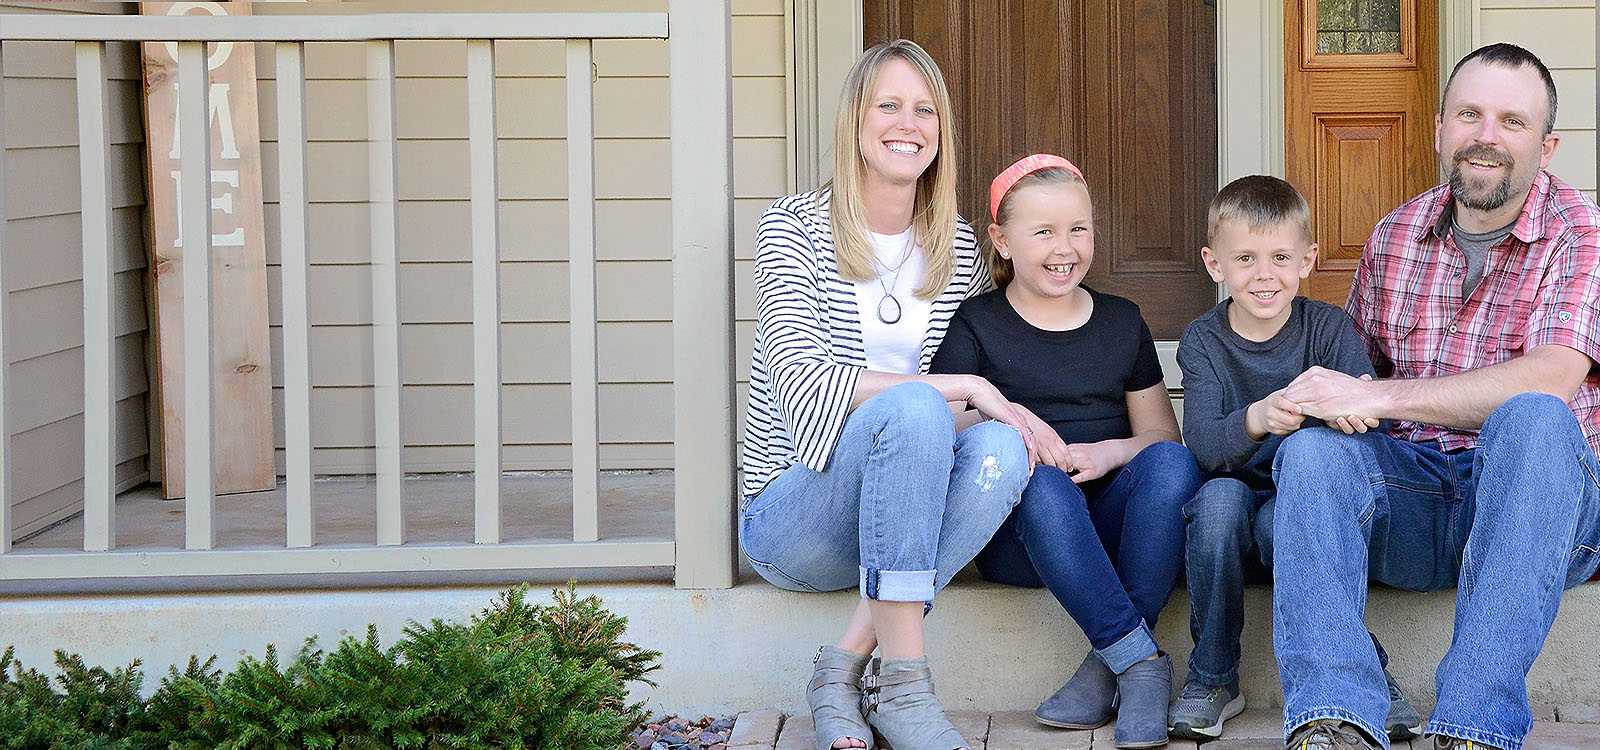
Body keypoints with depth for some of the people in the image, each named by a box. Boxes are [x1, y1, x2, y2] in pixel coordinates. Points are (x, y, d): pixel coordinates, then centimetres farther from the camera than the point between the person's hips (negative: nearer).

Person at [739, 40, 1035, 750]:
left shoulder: (956, 245, 10)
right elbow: (800, 384, -16)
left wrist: (1011, 413, -9)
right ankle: (902, 682, -34)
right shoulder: (795, 225, -4)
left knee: (999, 447, -27)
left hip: (894, 515, 4)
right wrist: (958, 389, -22)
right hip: (789, 517, -4)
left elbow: (992, 365, 17)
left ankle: (844, 666, -27)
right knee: (912, 407, -33)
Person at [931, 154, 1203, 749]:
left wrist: (1111, 452, -8)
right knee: (1042, 482, -36)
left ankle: (1108, 666, -30)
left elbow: (1162, 435, 14)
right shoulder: (976, 326, 7)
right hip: (1020, 539, -3)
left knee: (1169, 463, -28)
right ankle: (1142, 661, -36)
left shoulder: (1121, 322, 17)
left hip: (1111, 529, 3)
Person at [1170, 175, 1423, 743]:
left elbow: (1375, 422, -19)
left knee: (1280, 520, -34)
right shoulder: (1203, 342, -3)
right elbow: (1201, 445, -19)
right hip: (1228, 525, 1)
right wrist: (1257, 419, -41)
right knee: (1219, 496, -32)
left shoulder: (1330, 328, -4)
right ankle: (1212, 679, -18)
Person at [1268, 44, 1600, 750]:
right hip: (1413, 492, 4)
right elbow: (1359, 363, 25)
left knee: (1530, 419, -36)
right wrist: (1330, 398, 0)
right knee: (1312, 449, -26)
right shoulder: (1395, 235, 13)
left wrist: (1379, 397, -24)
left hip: (1534, 490, -4)